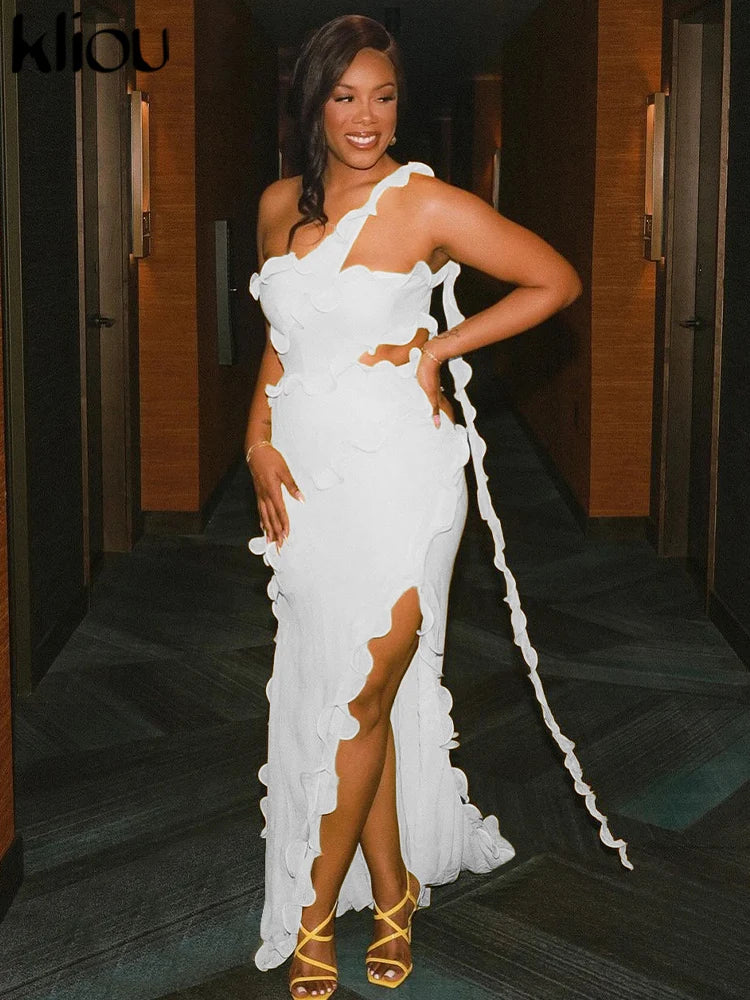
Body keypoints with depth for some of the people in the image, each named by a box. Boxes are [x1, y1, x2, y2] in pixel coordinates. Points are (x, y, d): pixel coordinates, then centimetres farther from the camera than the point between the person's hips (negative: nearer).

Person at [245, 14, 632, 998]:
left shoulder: (426, 203, -8)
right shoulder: (281, 204, 9)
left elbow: (557, 280, -4)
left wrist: (438, 347, -8)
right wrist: (260, 440, 6)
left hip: (396, 477, -5)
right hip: (305, 475, 6)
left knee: (360, 699, -3)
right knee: (330, 691, 8)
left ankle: (315, 913, 12)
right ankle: (392, 890, 24)